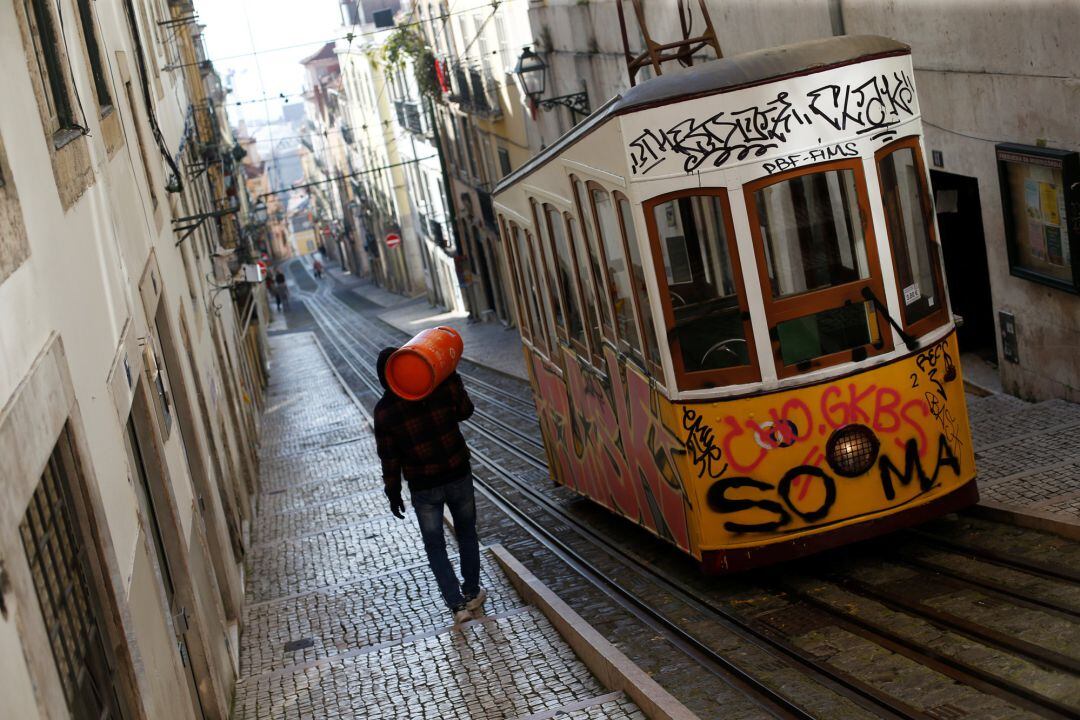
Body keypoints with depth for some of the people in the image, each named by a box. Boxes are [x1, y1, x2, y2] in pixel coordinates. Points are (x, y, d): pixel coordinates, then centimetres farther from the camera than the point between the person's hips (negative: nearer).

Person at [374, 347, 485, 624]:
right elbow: (465, 411, 10)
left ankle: (457, 605, 7)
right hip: (459, 477, 2)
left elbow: (389, 457, -7)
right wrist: (454, 380, 16)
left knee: (435, 546, 13)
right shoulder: (442, 387, -10)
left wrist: (393, 493, 4)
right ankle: (472, 593, 32)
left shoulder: (384, 411, -12)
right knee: (467, 533, 23)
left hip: (423, 488, -2)